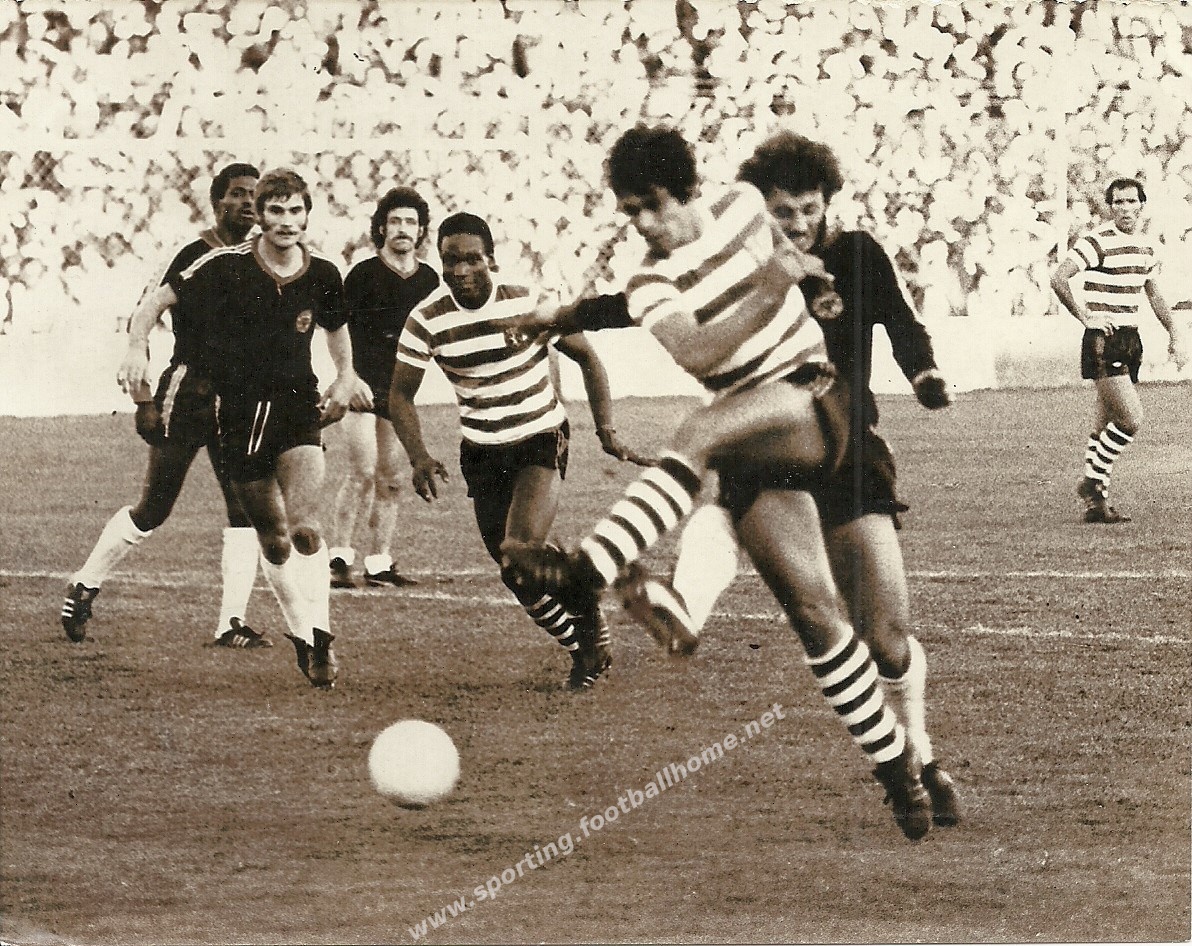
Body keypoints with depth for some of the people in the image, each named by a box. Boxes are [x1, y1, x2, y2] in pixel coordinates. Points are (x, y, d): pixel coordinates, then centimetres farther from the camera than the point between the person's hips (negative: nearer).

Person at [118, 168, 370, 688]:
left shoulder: (323, 275, -2)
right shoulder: (226, 266, -11)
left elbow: (336, 328, 20)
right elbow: (159, 300, -2)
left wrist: (345, 378, 11)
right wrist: (136, 347, -13)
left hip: (297, 406, 0)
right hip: (240, 413, 0)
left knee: (304, 527, -20)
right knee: (274, 539, 5)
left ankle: (321, 637, -14)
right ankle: (301, 637, 23)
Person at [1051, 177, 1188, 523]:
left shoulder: (1145, 245, 13)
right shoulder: (1098, 241, -12)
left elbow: (1153, 293, 27)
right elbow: (1059, 277, -19)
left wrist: (1175, 333, 21)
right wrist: (1085, 316, -18)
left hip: (1130, 341, 8)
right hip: (1103, 341, -8)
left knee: (1105, 424, 10)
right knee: (1131, 419, -16)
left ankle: (1096, 503, 14)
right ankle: (1092, 480, -2)